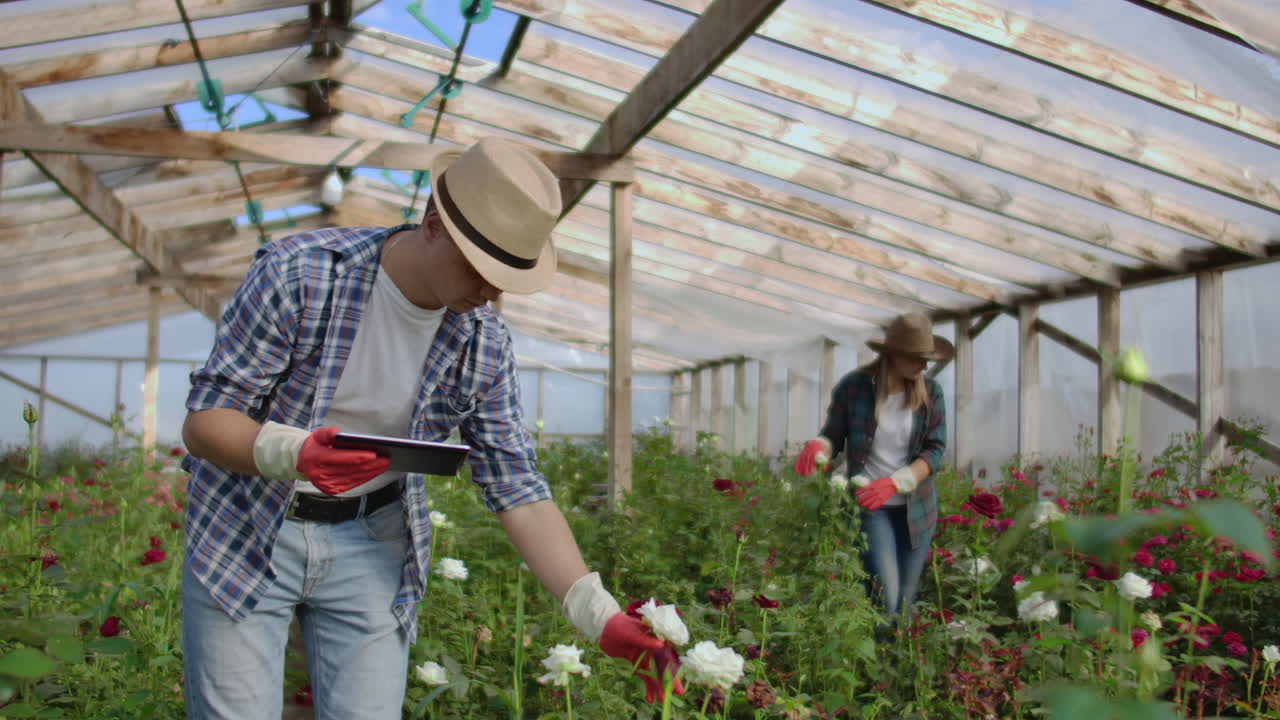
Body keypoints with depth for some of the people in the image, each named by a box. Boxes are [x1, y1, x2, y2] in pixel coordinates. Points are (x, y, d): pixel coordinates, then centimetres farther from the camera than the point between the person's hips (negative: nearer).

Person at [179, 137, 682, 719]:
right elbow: (203, 421, -17)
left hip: (371, 544, 3)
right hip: (246, 531, -2)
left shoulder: (484, 344, -11)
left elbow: (518, 491, -6)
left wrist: (600, 617, -14)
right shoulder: (298, 273, -21)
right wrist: (291, 453, -39)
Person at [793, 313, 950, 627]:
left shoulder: (930, 392, -2)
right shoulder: (853, 387, -8)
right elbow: (834, 436, 2)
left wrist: (893, 482, -21)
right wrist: (817, 447, -23)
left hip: (916, 507, 3)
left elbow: (935, 450, -6)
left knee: (904, 604, 7)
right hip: (870, 506, -3)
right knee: (884, 600, -16)